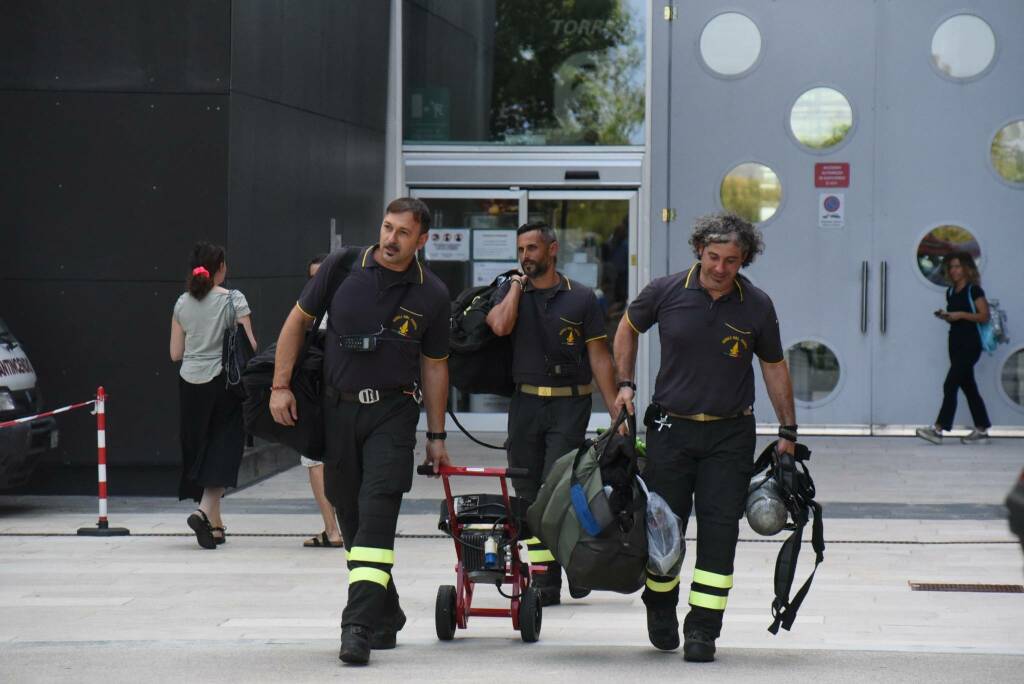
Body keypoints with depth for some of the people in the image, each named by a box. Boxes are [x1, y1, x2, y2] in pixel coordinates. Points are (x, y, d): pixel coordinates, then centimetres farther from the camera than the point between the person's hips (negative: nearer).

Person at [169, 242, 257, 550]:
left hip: (190, 383, 4)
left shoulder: (182, 304, 3)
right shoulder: (234, 300, -8)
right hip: (223, 382, -4)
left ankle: (215, 522, 15)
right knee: (222, 450, 0)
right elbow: (250, 347, -11)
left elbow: (176, 353, 7)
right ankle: (205, 511, -20)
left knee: (198, 449, 12)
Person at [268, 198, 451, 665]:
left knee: (378, 511, -16)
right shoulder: (341, 269, -1)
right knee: (350, 515, 8)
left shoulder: (431, 295, 0)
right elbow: (297, 321, 7)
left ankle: (359, 626, -20)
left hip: (393, 414, -2)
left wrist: (436, 437, 9)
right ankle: (386, 616, 25)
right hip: (338, 408, 2)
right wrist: (280, 386, 0)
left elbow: (434, 366, 8)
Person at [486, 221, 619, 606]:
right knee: (528, 495, 3)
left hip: (569, 404, -3)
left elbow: (599, 357, 3)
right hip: (525, 403, 3)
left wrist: (616, 412, -3)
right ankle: (545, 583, 9)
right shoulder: (510, 292, 10)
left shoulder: (581, 298, 4)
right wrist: (517, 285, 0)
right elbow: (500, 326, -12)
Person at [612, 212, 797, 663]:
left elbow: (774, 366, 9)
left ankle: (702, 629, 1)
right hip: (671, 427, 0)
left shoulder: (757, 307, -3)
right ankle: (661, 610, 30)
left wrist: (788, 431, 10)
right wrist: (625, 384, 7)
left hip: (730, 435, 0)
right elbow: (628, 327, 15)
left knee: (719, 531, -5)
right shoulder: (666, 293, -5)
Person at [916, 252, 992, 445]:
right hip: (955, 342, 8)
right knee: (968, 387, 9)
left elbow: (984, 316, -12)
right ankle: (982, 430, 13)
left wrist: (961, 314, -19)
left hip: (970, 344, -8)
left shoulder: (974, 290, -8)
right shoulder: (951, 292, 14)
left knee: (951, 384, -13)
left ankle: (938, 429, -14)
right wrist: (945, 316, 2)